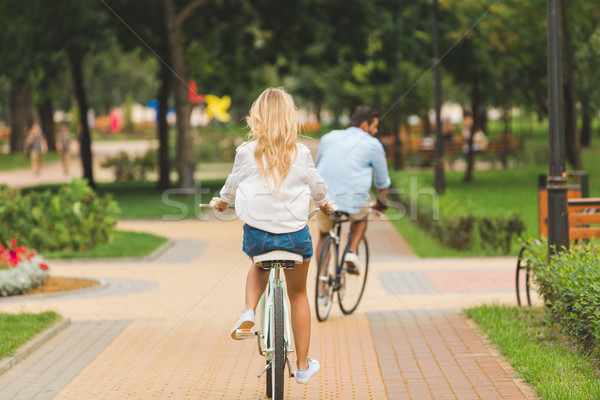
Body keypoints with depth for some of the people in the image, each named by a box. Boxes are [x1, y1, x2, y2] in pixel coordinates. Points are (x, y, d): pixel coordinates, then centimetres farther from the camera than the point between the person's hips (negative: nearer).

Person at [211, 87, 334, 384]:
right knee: (298, 294, 18)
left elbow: (233, 184, 10)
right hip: (295, 233, 0)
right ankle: (303, 366, 23)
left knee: (259, 265, 35)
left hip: (257, 233, 0)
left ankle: (249, 312, 7)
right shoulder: (301, 154, -5)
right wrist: (324, 203, 34)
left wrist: (222, 201, 33)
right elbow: (317, 185, 11)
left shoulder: (247, 152, -6)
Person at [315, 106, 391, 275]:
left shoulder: (328, 138, 18)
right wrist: (381, 202, 34)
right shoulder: (373, 144, 7)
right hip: (353, 201, -3)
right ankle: (352, 251, 10)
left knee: (324, 236, 27)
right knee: (361, 217, 32)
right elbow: (382, 181, 16)